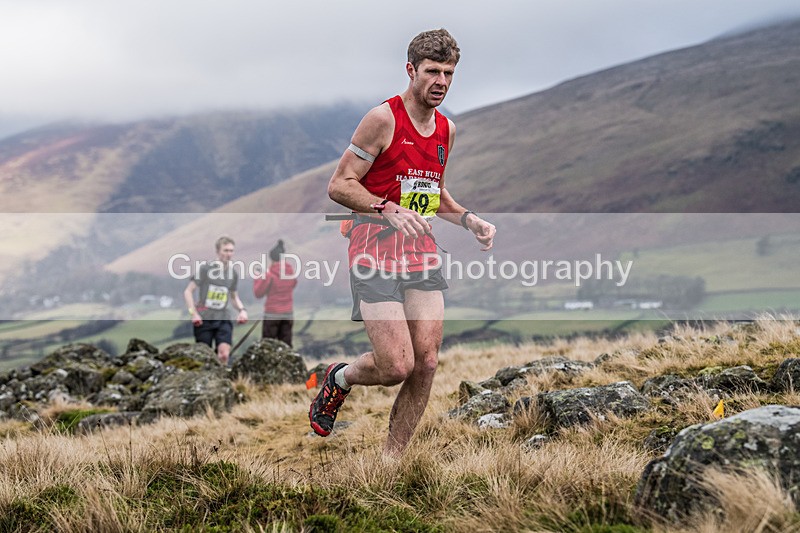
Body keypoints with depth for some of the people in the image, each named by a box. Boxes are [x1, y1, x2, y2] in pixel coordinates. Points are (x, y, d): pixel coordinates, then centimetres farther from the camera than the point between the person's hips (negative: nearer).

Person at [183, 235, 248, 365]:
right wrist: (193, 313, -14)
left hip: (223, 319, 3)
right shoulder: (205, 268, -6)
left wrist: (242, 309, 2)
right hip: (204, 319, -3)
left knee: (224, 354, -16)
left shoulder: (232, 273, 7)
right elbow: (188, 291, -4)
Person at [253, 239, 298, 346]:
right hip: (288, 314, 5)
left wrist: (258, 278, 8)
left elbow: (258, 293, -6)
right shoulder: (291, 272, 1)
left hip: (272, 314, -5)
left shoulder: (269, 274, -12)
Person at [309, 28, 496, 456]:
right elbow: (339, 185, -10)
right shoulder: (383, 118, -9)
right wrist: (389, 209, -24)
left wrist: (469, 219, 11)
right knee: (396, 366, -14)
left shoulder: (447, 129, 14)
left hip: (422, 249, 7)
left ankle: (391, 461, 11)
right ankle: (339, 379, 21)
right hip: (376, 248, -6)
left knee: (426, 363, -3)